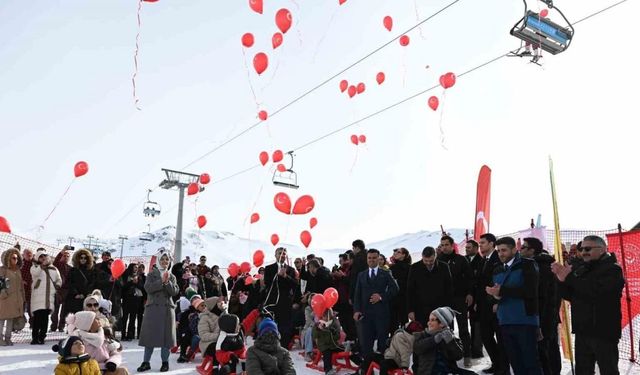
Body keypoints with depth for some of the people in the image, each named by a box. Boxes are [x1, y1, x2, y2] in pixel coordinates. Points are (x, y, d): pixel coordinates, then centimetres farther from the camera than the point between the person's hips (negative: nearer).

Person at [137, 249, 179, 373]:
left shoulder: (172, 277, 12)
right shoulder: (152, 274, 6)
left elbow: (174, 291, -1)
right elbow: (148, 288, -10)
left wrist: (167, 282, -16)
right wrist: (161, 280, -17)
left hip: (167, 308, 1)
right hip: (153, 308, -1)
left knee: (166, 335, 1)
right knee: (150, 334, 0)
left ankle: (165, 362, 10)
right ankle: (146, 362, 8)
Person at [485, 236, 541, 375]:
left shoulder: (527, 265, -3)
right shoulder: (498, 271, 18)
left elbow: (530, 290, -16)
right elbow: (497, 293, 17)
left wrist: (502, 291, -15)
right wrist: (494, 293, -8)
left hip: (525, 321, -6)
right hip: (505, 322, 6)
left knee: (530, 362, -2)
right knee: (515, 363, 11)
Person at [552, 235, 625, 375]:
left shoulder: (612, 269, -10)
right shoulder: (579, 268, 11)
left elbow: (596, 291, -28)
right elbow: (569, 295, 11)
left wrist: (570, 278, -19)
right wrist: (562, 280, -7)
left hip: (603, 331, -7)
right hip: (582, 330, 7)